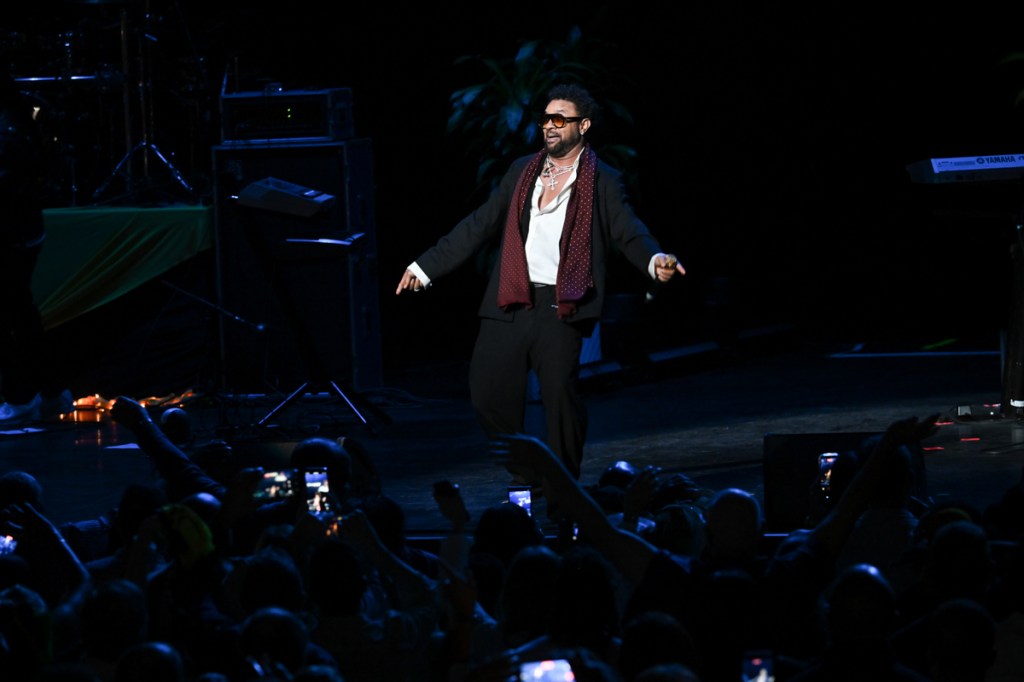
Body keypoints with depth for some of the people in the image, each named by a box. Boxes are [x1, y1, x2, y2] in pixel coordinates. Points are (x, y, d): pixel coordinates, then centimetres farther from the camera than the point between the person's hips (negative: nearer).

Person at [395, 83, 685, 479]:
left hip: (560, 308, -4)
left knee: (560, 394, -11)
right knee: (489, 395, -1)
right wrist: (426, 267, 20)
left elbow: (629, 234, -6)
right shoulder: (522, 172, 17)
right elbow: (480, 226, 21)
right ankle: (523, 479, 15)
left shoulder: (602, 182, 4)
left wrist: (656, 261, -29)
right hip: (510, 305, 4)